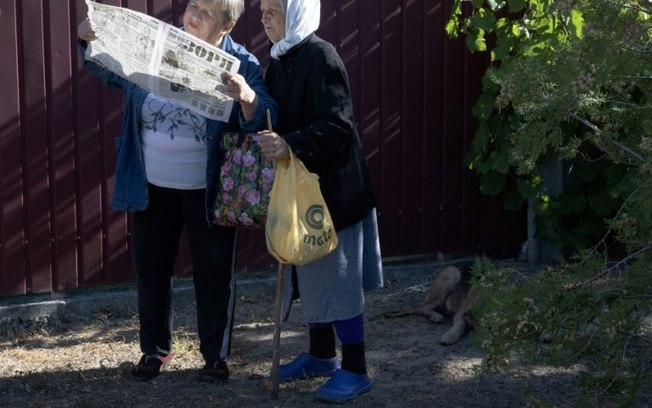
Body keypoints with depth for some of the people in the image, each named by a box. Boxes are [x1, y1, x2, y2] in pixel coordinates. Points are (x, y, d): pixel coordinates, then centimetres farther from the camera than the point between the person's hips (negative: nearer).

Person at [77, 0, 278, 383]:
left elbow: (263, 120, -19)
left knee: (213, 274, 6)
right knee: (151, 270, 13)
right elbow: (107, 68, 15)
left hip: (207, 191, -3)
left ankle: (216, 356, 23)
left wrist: (247, 98, -41)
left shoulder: (242, 64, -10)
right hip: (153, 188, 4)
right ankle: (155, 348, 32)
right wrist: (90, 40, -6)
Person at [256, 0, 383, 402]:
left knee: (337, 276, -1)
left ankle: (355, 369, 10)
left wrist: (289, 145, -36)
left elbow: (337, 126, -25)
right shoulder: (280, 60, 8)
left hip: (332, 187, -9)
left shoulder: (321, 57, -17)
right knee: (309, 273, 17)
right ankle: (321, 354, 31)